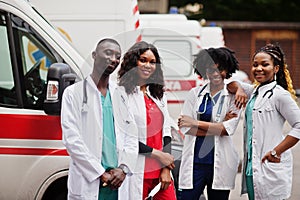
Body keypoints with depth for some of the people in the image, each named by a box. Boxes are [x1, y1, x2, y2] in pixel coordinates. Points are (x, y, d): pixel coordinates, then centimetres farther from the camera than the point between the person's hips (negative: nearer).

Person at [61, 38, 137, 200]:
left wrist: (123, 168, -4)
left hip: (117, 182, 4)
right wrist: (100, 173, -10)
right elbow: (71, 139, -7)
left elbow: (131, 137, 13)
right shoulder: (74, 93, 1)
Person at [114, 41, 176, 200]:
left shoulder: (158, 94, 16)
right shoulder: (122, 94, -5)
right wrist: (158, 154, -8)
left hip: (161, 171, 6)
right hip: (137, 173, -6)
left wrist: (166, 168, 1)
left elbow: (166, 132, 12)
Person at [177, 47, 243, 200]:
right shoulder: (195, 93, 8)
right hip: (195, 161, 1)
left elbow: (229, 128, -10)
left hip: (221, 163, -1)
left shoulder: (233, 96, 2)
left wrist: (196, 123, -9)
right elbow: (185, 128, -1)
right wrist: (218, 127, -9)